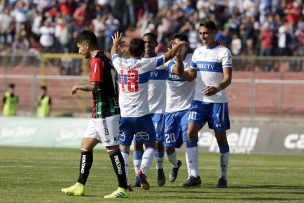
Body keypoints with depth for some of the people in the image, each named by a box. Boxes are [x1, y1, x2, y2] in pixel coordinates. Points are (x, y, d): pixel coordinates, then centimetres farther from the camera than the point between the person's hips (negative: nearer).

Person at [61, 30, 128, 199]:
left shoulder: (96, 60, -14)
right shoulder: (104, 59, 17)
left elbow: (94, 85, -24)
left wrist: (78, 86, -8)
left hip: (105, 112, -10)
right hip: (99, 113, 10)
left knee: (112, 149, -7)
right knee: (85, 146, 12)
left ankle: (122, 188, -5)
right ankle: (80, 186, 14)